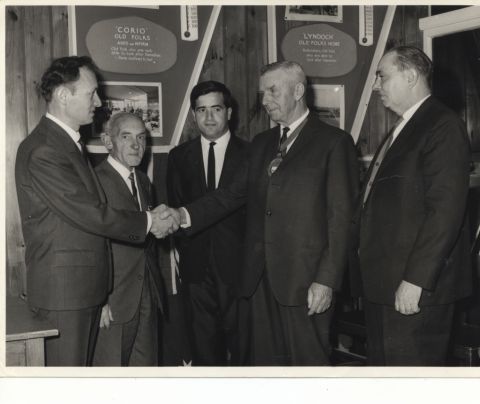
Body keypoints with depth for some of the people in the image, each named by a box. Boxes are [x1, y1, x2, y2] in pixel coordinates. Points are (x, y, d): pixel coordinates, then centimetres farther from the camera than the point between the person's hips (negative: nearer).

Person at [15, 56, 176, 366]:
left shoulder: (69, 143, 15)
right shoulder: (41, 151, -19)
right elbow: (89, 213, -21)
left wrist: (151, 218, 5)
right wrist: (148, 222, -10)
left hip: (87, 285, 10)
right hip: (63, 288, -10)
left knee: (83, 364, 15)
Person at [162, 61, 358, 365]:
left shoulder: (334, 142, -2)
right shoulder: (262, 143, 18)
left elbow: (341, 217, -7)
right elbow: (234, 193, 14)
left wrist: (327, 280, -13)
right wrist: (184, 215, -1)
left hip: (305, 281, -6)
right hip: (260, 279, 6)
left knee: (309, 360, 0)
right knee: (261, 360, 10)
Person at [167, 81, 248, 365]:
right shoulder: (180, 156, 10)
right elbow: (175, 208, 12)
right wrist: (185, 247, 2)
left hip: (237, 266, -2)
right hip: (196, 266, 2)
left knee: (240, 341, 2)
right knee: (203, 345, 7)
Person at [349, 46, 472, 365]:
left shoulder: (443, 126, -12)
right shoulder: (402, 130, 19)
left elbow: (445, 210, -20)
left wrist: (415, 280, -22)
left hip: (415, 290, -9)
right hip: (382, 284, 9)